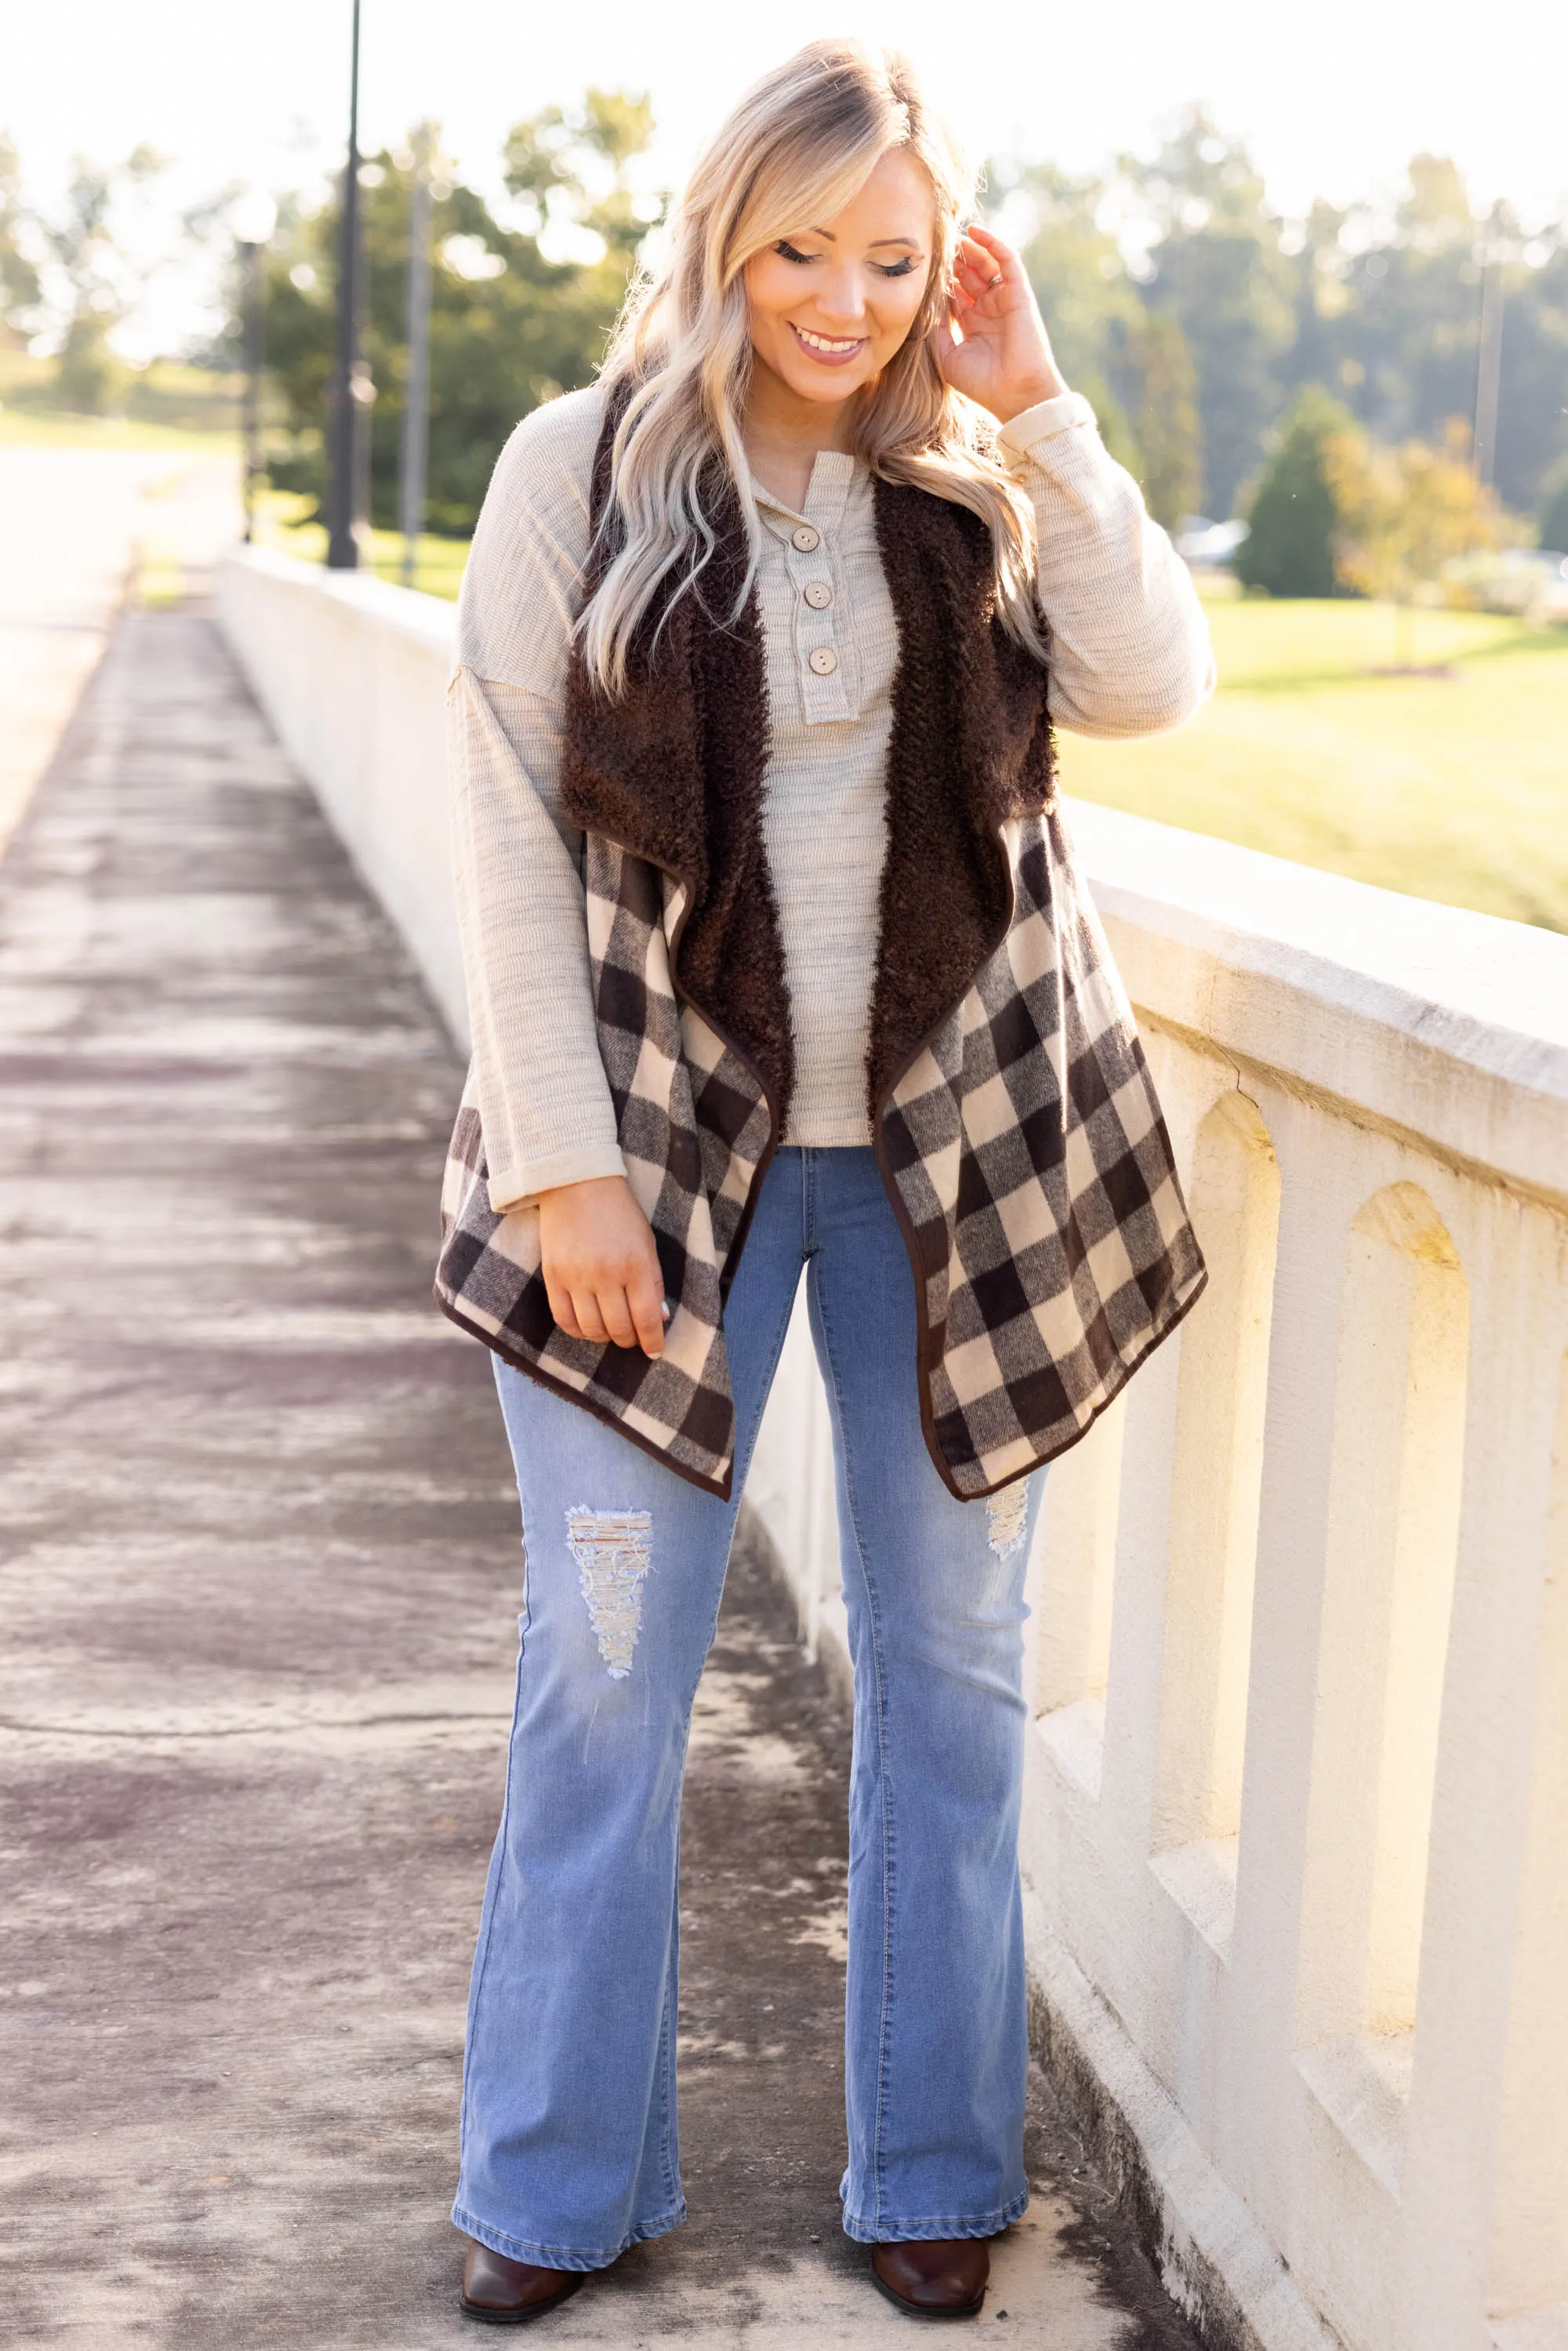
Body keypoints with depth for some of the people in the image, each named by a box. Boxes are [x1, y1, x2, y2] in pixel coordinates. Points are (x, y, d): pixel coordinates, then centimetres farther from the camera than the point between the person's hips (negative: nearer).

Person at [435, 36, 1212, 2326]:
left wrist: (1040, 413, -12)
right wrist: (560, 1164, -11)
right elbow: (507, 826, -5)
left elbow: (1151, 683, -11)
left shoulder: (981, 484, 4)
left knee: (951, 1661, 9)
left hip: (959, 1146, 2)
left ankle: (937, 2173, 25)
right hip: (666, 1133, -2)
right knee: (604, 1669, 3)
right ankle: (557, 2188, 20)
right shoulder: (583, 469, -1)